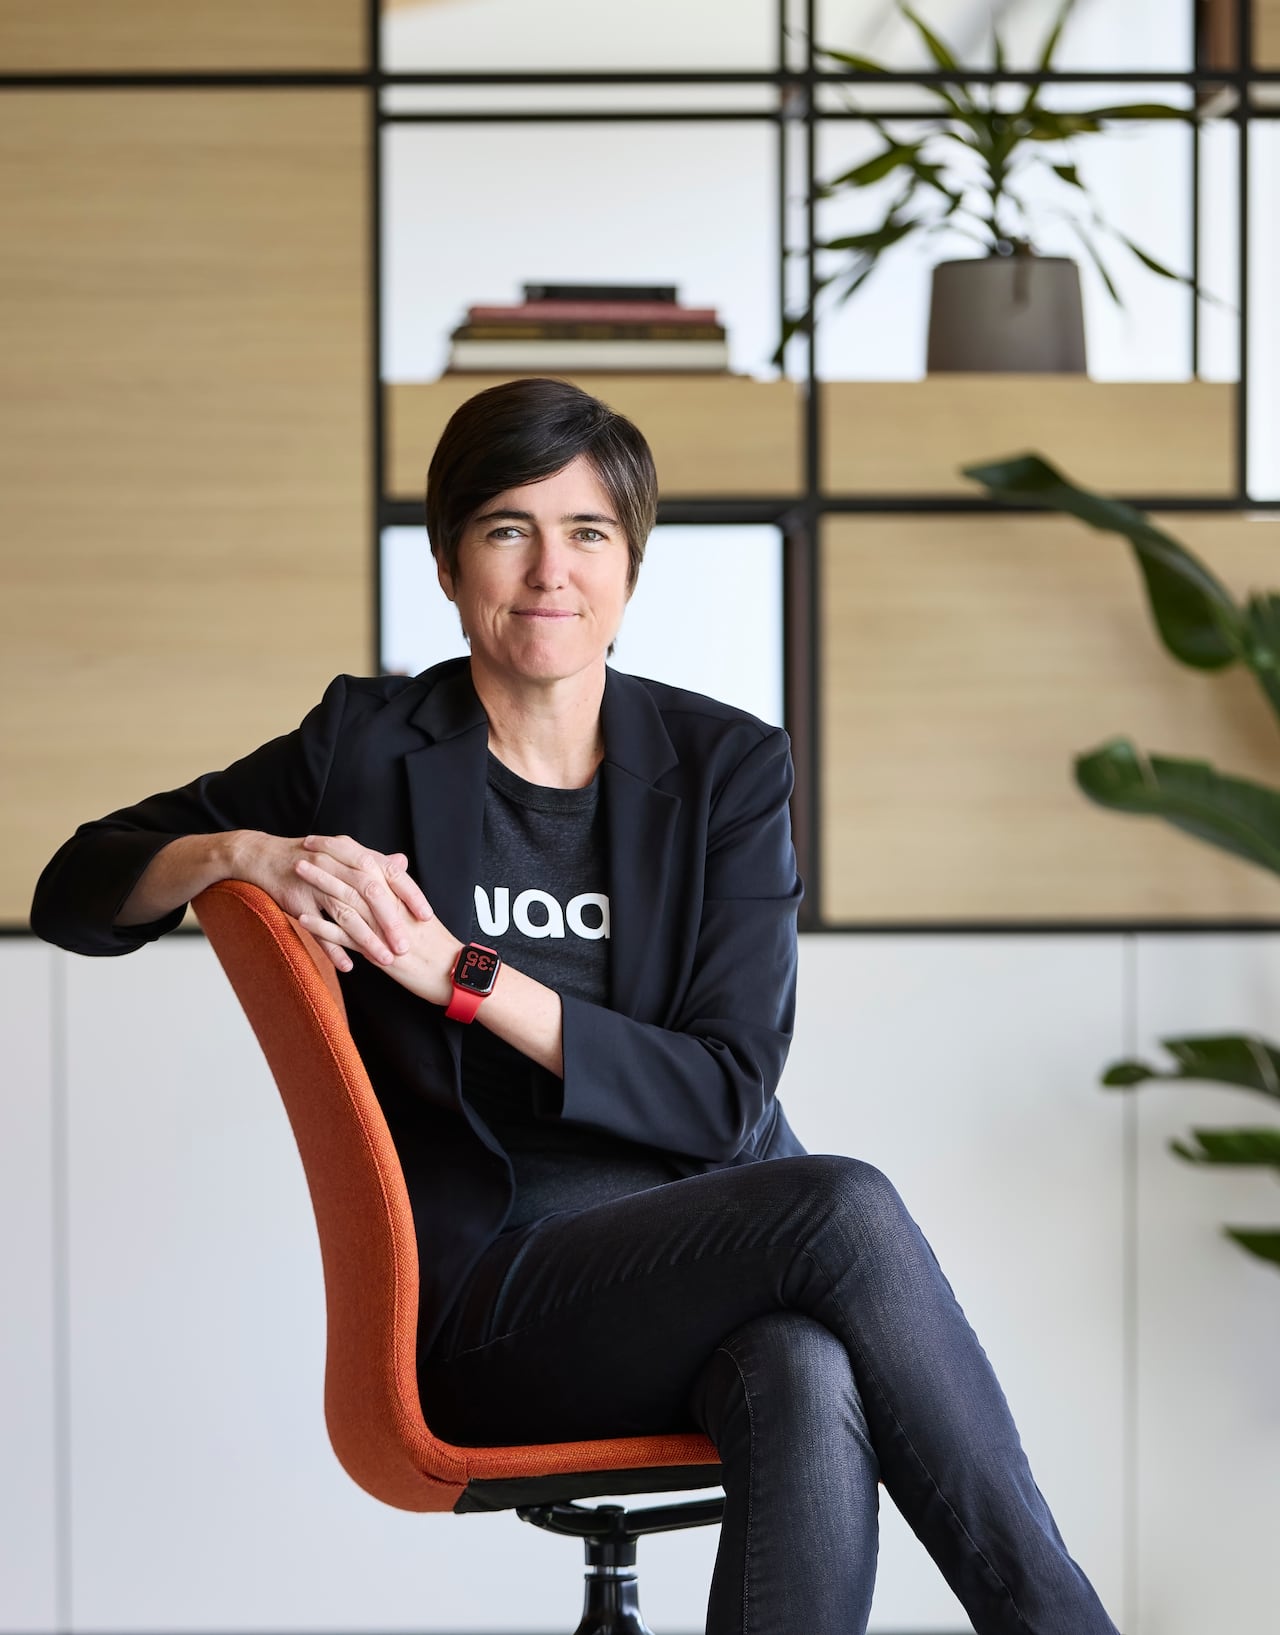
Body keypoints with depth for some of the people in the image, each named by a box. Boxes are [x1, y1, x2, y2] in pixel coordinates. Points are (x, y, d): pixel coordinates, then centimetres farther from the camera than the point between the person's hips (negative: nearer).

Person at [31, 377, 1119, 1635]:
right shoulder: (369, 751, 5)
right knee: (844, 1205, -31)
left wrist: (464, 973, -13)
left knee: (809, 1387, -37)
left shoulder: (726, 766, 7)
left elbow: (724, 1097, -3)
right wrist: (245, 854, -13)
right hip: (488, 1297, -2)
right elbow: (75, 893, 9)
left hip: (718, 1242, 2)